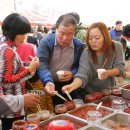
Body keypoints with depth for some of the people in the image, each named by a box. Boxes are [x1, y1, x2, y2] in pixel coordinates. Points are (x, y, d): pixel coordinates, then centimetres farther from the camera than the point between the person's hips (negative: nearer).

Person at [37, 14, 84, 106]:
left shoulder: (79, 45, -6)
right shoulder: (46, 42, -15)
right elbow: (42, 65, -26)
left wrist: (72, 73, -20)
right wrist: (47, 81, -43)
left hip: (68, 86, 2)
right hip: (49, 85, -2)